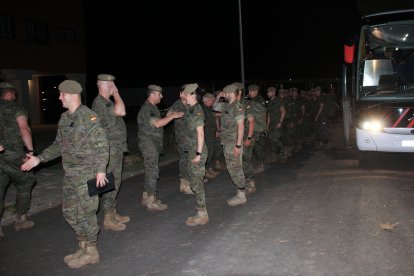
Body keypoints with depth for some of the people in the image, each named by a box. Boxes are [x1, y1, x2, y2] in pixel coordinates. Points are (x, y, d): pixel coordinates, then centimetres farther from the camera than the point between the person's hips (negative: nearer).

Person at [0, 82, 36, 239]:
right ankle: (20, 220, 21)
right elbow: (24, 129, -18)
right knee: (23, 185, 16)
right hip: (13, 154, -4)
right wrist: (31, 151, -15)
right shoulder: (16, 108, -4)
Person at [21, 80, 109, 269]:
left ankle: (90, 252, 16)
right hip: (70, 175, 8)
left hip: (87, 174, -8)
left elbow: (101, 145, -16)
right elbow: (59, 145, 18)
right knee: (69, 212, 14)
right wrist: (39, 158, 11)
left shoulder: (88, 116, -14)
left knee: (85, 213, 0)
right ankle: (83, 247, 29)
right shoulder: (64, 118, 11)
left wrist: (100, 169, -20)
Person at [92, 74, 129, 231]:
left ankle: (113, 214, 25)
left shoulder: (106, 102, 15)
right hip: (110, 150, -10)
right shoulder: (100, 103, -17)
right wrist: (116, 93, -20)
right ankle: (108, 220, 5)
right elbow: (121, 111, -29)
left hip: (116, 149, 10)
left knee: (115, 183, 15)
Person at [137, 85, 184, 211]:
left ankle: (146, 197, 23)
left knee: (150, 171, 14)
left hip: (154, 144, 10)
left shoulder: (153, 107, 16)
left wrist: (170, 115, 8)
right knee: (152, 172, -7)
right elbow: (157, 123, -27)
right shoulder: (146, 109, -17)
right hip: (149, 144, -10)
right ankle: (151, 202, -2)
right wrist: (172, 116, -22)